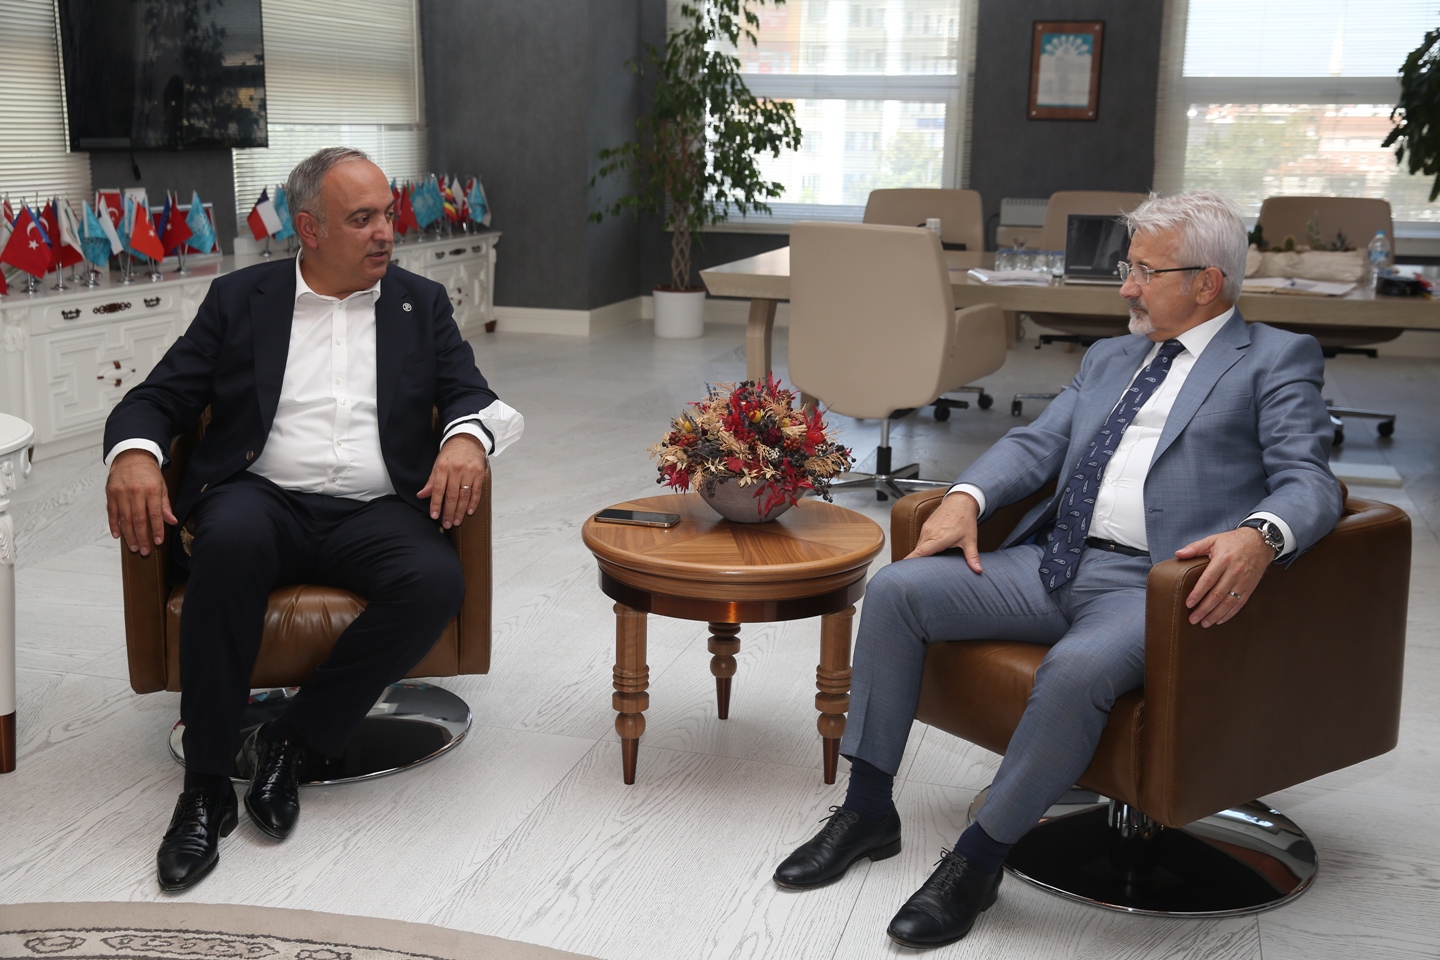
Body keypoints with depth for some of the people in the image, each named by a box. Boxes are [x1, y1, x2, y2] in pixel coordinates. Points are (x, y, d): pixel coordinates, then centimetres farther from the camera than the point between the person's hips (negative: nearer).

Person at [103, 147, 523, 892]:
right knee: (231, 539, -37)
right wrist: (133, 453, -16)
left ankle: (291, 742, -14)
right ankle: (206, 787, -25)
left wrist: (467, 438, -17)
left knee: (436, 580, -32)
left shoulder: (422, 304, 16)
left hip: (374, 513, 1)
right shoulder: (240, 299, 12)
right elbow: (156, 399, 8)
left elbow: (471, 394, 9)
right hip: (265, 497, -1)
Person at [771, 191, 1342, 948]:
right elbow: (1037, 443, 17)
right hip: (1053, 564, 7)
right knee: (896, 588, -9)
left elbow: (1309, 482, -7)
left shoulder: (1277, 361, 5)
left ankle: (977, 860, -18)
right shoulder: (1109, 358, 25)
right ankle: (868, 810, 1)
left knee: (1078, 666, -37)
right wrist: (967, 496, -3)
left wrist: (1259, 535, -30)